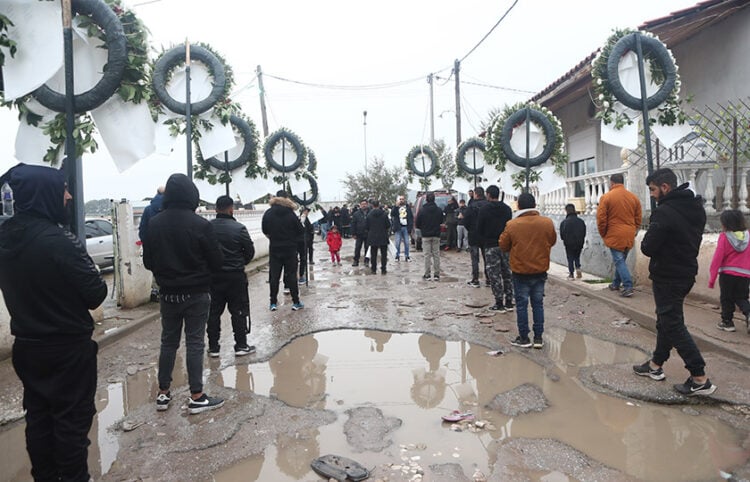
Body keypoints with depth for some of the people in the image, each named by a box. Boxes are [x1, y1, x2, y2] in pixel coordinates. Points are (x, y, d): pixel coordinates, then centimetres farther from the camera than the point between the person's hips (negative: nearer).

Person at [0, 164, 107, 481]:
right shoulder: (57, 240, -25)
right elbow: (96, 295, -19)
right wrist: (96, 283, 0)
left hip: (26, 345, 8)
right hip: (68, 347, -7)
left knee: (38, 417, 19)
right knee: (72, 418, 7)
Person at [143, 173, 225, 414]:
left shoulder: (154, 224, -3)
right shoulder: (200, 224, -16)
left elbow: (148, 262, 4)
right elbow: (216, 262, -10)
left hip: (167, 294, 4)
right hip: (196, 294, -4)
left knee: (168, 342, 15)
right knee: (195, 343, 3)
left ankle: (163, 393, 24)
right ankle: (196, 397, 8)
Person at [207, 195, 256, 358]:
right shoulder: (239, 228, -13)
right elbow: (250, 251, -5)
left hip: (213, 275, 4)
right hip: (235, 276, -3)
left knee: (214, 311, 11)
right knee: (239, 311, 6)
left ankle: (213, 346, 17)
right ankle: (241, 346, 10)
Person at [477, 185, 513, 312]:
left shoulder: (484, 209, -8)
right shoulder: (507, 209, 6)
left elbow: (479, 229, -4)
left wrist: (484, 241, 12)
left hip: (490, 245, -5)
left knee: (494, 275, -1)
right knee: (507, 273, 12)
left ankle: (499, 304, 0)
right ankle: (509, 302, 16)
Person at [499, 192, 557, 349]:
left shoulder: (512, 225, -14)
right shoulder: (547, 222, -7)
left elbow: (503, 246, -4)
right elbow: (552, 241, 8)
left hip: (520, 271, -2)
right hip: (540, 270, 3)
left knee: (522, 304, 8)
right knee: (538, 304, 13)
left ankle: (524, 338, 13)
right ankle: (538, 338, 16)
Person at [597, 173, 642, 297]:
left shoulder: (606, 197, -8)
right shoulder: (634, 197, 7)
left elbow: (601, 219, -9)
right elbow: (638, 218, 11)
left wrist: (603, 234, 4)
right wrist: (633, 232, 21)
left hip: (614, 236, -5)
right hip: (629, 237, 5)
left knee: (619, 261, -2)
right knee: (621, 260, 18)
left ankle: (628, 287, -10)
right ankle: (616, 283, 29)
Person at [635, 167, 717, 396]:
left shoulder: (665, 212, -23)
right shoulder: (696, 208, 8)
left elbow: (648, 248, -22)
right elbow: (695, 240, 16)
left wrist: (645, 242, -2)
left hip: (667, 278, -9)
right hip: (686, 272, 10)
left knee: (673, 325, -1)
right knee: (666, 320, 19)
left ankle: (700, 379, 1)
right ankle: (656, 365, 32)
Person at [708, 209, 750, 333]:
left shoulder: (724, 236, -10)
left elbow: (718, 258, -12)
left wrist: (712, 277, -8)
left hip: (727, 273, -4)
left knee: (726, 299, 9)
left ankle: (727, 321, 15)